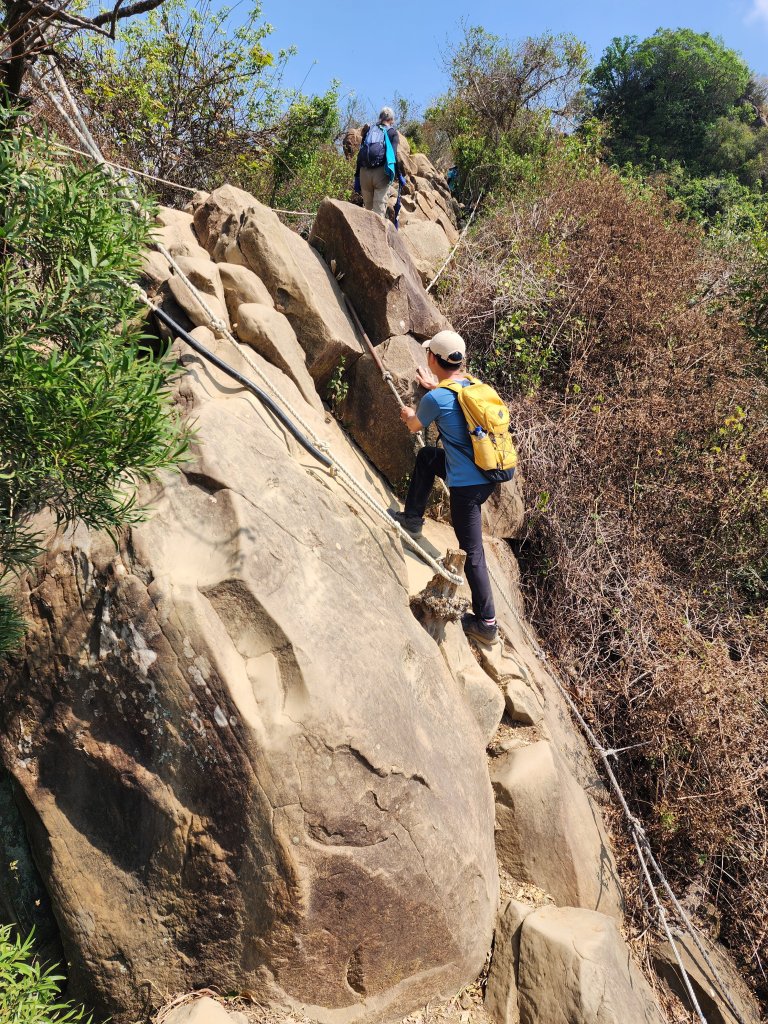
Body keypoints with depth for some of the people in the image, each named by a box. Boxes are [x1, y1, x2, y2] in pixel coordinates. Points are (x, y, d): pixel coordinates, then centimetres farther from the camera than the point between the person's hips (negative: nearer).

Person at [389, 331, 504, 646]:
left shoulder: (435, 398, -14)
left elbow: (414, 427, 9)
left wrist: (409, 415, 32)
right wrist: (436, 387, 47)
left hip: (466, 485, -8)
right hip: (489, 475, 8)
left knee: (472, 553, 2)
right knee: (426, 456, 26)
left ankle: (486, 624, 11)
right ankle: (412, 519, 35)